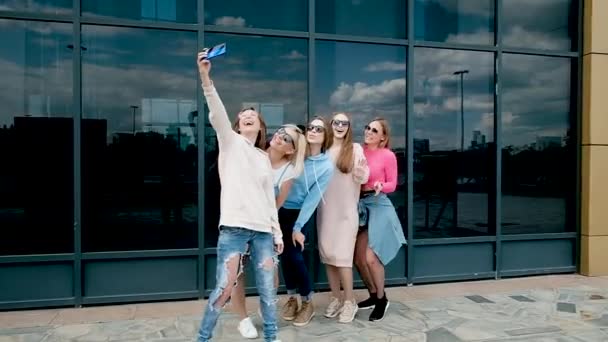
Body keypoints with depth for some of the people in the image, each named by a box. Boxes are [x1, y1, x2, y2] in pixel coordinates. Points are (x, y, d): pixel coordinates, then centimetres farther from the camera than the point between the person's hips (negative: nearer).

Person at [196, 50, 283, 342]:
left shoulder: (263, 157, 19)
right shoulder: (230, 142, 7)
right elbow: (217, 114, -11)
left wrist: (277, 232, 14)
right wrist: (205, 78, -25)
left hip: (263, 230, 4)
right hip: (234, 227, -4)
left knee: (267, 288, 7)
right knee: (223, 289, -4)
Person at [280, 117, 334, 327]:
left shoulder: (326, 166, -10)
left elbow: (313, 198, -11)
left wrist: (298, 227, -12)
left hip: (299, 213, -3)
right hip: (280, 209, 3)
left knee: (295, 256, -7)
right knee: (284, 255, 8)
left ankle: (307, 303, 14)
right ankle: (291, 298, 29)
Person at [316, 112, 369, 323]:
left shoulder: (355, 149, -2)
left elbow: (362, 179, -6)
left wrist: (361, 172, -27)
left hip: (346, 211, -4)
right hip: (325, 210, 4)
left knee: (342, 256, -5)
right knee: (327, 255, 8)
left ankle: (349, 301, 9)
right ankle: (336, 298, 22)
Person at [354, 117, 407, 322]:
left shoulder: (388, 156, -6)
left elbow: (392, 185, -2)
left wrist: (381, 186, -21)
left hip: (378, 206, -5)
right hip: (359, 205, 5)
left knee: (371, 258, -9)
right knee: (358, 258, 8)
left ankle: (382, 300, 14)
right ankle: (373, 295, 30)